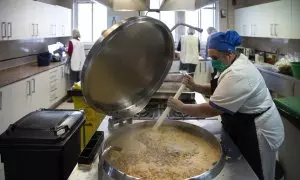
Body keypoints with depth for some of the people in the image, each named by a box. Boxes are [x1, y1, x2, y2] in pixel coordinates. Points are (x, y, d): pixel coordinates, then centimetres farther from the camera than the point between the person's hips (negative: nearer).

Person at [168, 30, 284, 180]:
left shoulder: (238, 75, -31)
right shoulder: (236, 63, 2)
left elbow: (211, 110, -30)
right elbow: (217, 90, 11)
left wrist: (181, 107, -19)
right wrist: (194, 87, -6)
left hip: (257, 133, -9)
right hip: (245, 128, 10)